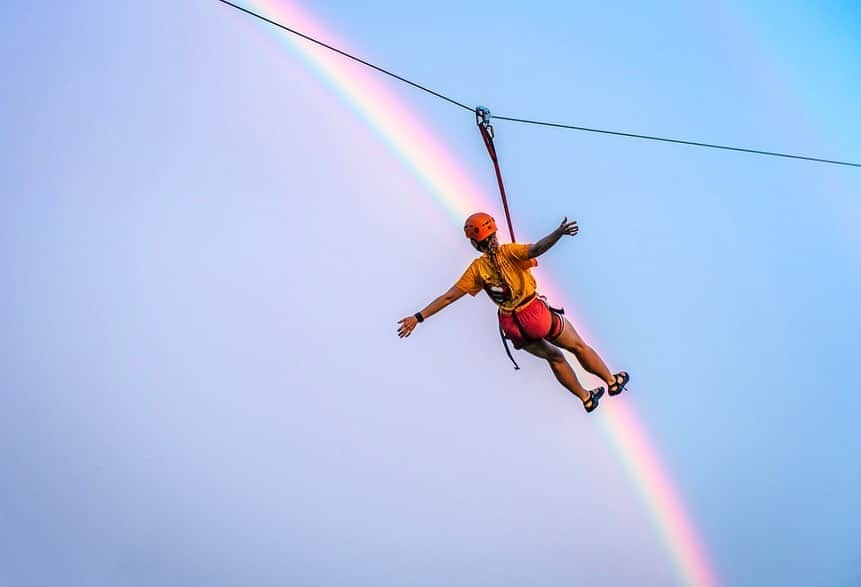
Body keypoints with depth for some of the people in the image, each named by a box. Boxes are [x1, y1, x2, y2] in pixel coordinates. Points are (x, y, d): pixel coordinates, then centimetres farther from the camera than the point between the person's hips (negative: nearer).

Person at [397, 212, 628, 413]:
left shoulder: (476, 269, -4)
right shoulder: (508, 252, -13)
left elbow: (448, 297, -5)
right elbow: (536, 249, -35)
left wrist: (418, 317, -3)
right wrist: (558, 233, -47)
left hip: (512, 327, 4)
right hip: (536, 314, -4)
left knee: (554, 357, 27)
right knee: (578, 347, 20)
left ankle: (586, 398, 37)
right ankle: (612, 381, 34)